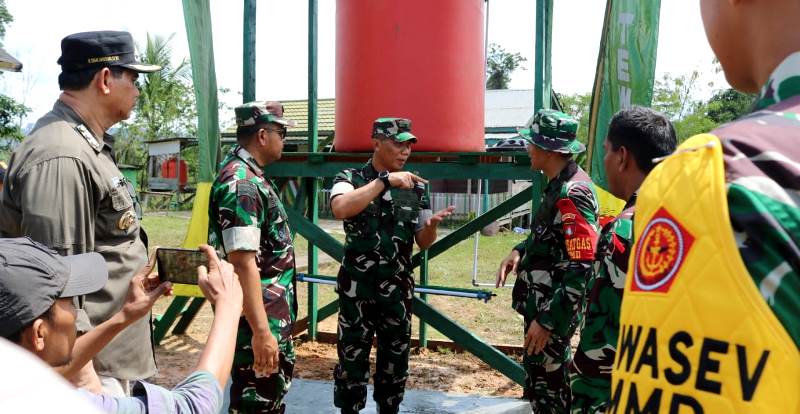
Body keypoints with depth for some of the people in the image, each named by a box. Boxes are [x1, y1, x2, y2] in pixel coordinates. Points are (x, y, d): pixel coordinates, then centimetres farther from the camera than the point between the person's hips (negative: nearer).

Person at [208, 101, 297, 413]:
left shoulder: (253, 176, 11)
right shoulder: (240, 182, -21)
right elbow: (243, 263, -27)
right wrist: (261, 331, -28)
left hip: (275, 316, 10)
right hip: (259, 321, -10)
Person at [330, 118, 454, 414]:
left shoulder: (415, 187, 4)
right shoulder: (350, 178, -6)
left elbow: (423, 242, 7)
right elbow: (340, 209, -29)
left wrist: (432, 225, -16)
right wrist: (385, 180, -27)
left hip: (398, 289, 4)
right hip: (357, 289, -3)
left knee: (395, 362, 14)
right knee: (352, 360, 7)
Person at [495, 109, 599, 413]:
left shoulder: (572, 195, -23)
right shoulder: (559, 185, 7)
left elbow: (580, 270, -26)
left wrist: (547, 321, -24)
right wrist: (520, 251, 4)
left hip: (552, 310, -10)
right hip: (543, 302, 10)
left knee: (544, 382, 3)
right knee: (550, 375, 22)